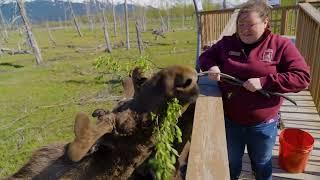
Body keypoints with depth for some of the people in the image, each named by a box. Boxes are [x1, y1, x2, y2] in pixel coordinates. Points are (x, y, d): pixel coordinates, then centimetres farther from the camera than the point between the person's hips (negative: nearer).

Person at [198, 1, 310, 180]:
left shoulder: (281, 45, -11)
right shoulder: (227, 43, -3)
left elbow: (303, 77, -16)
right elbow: (205, 56, 10)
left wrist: (264, 82, -26)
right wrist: (211, 66, -14)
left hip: (263, 124, -2)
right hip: (230, 121, 2)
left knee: (261, 164, 25)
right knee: (231, 162, 25)